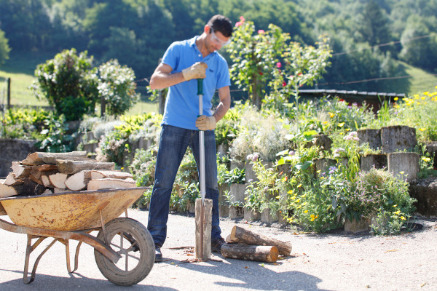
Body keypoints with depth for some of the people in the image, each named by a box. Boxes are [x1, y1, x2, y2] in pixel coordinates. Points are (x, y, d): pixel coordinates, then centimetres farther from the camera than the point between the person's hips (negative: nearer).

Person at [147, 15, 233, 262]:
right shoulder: (178, 50, 2)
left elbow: (225, 100, 9)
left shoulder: (220, 63, 10)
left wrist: (214, 119, -11)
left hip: (204, 129, 3)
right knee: (163, 183, -4)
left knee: (211, 183, 6)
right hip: (175, 127, -3)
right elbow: (155, 81, -6)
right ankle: (155, 241, 0)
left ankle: (214, 237, 17)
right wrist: (186, 74, -18)